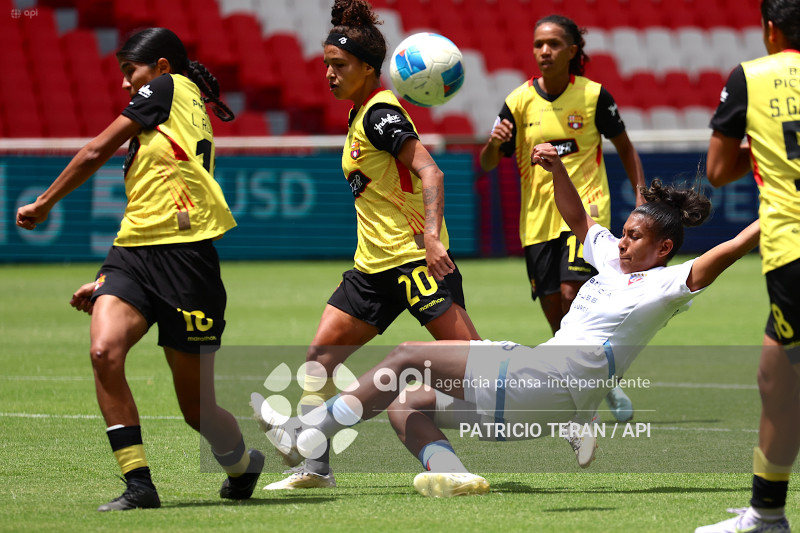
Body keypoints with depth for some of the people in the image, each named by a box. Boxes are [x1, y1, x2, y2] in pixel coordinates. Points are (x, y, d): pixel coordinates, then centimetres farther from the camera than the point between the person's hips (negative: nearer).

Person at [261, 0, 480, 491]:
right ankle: (315, 467, 6)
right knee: (320, 357, 3)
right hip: (374, 264, 10)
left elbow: (428, 171, -25)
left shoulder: (380, 113, -13)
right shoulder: (361, 115, 16)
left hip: (415, 257, -10)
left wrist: (431, 236, -36)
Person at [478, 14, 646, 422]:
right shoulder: (519, 101, 0)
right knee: (555, 313, 4)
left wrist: (641, 197, -1)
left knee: (572, 295, -20)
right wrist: (494, 143, -19)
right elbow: (487, 165, 3)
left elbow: (624, 148, 9)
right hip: (537, 218, 3)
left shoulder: (592, 95, -3)